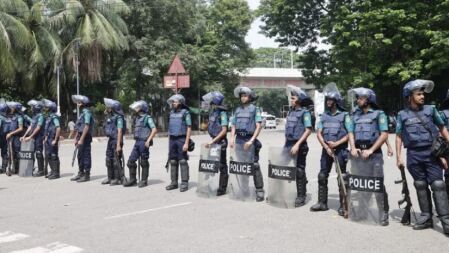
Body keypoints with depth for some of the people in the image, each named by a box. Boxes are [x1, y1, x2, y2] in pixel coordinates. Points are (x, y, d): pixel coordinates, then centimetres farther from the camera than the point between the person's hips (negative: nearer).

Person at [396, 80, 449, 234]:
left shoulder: (430, 109, 5)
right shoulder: (402, 115, 5)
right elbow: (399, 136, 8)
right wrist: (398, 157, 2)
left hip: (432, 153, -1)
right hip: (414, 155, 1)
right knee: (420, 186, 8)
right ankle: (426, 217, 18)